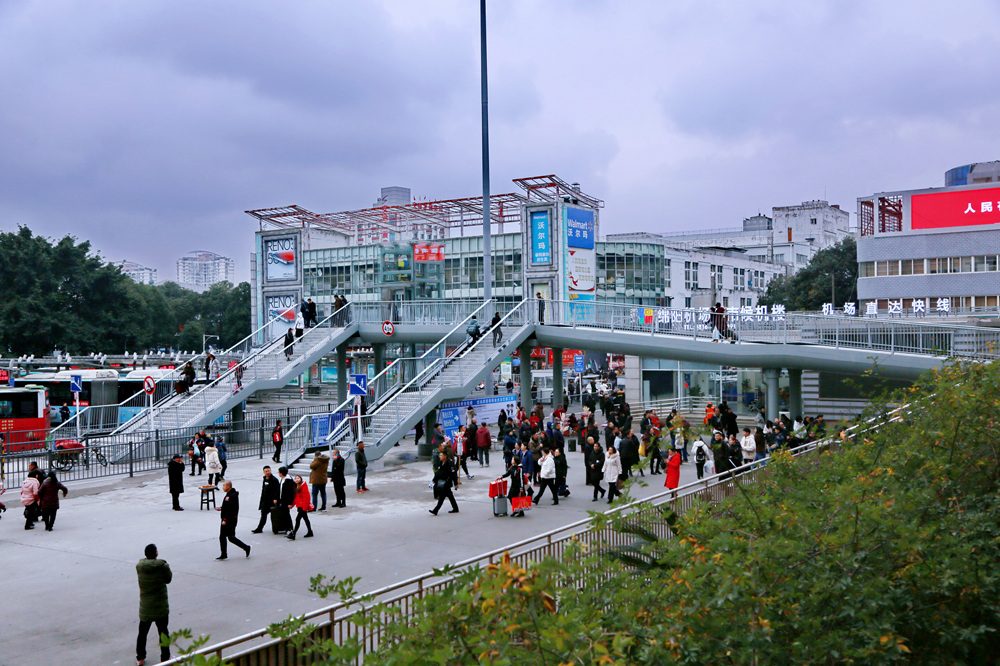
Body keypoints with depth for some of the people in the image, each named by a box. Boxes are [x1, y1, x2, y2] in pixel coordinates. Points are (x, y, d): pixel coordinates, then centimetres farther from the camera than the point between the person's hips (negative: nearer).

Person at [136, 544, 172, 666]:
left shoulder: (139, 566, -7)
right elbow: (168, 579, -2)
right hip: (161, 607, -2)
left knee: (142, 632, 18)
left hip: (145, 607, 2)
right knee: (163, 632, 11)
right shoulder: (163, 566, -16)